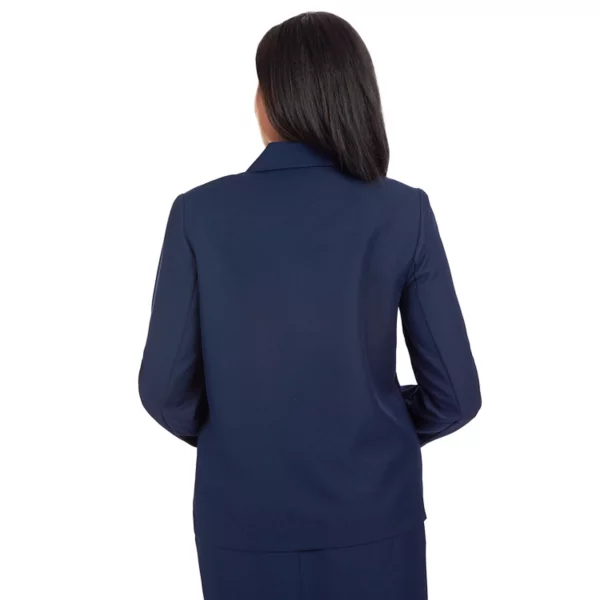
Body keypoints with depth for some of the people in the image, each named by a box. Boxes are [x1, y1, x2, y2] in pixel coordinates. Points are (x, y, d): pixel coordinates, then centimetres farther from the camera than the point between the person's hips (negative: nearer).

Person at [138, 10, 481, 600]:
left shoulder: (199, 212, -9)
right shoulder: (403, 212, -9)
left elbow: (166, 389, -8)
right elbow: (454, 394, -7)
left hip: (244, 518, 0)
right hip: (372, 517, 0)